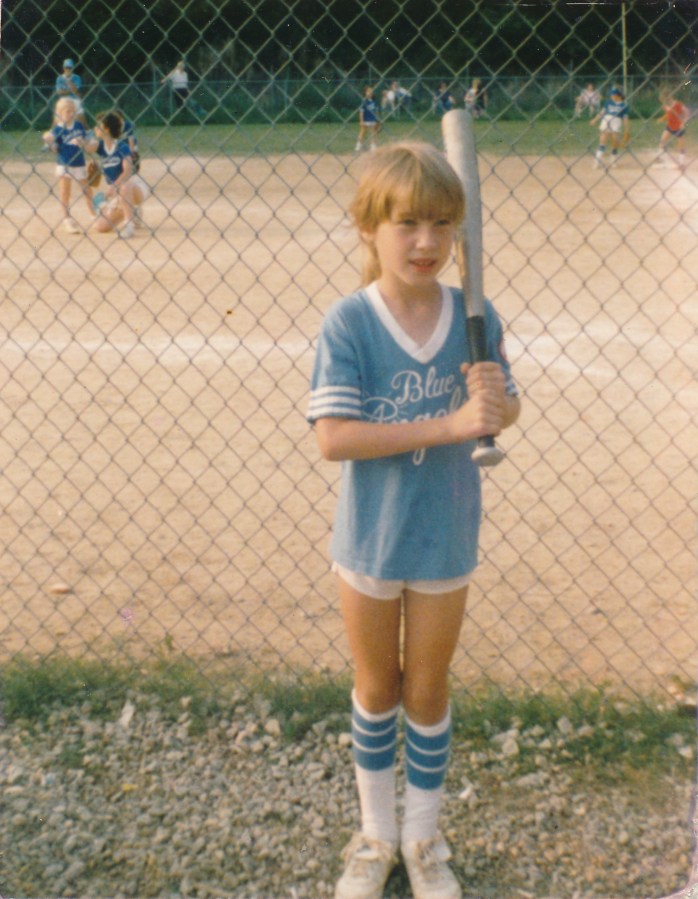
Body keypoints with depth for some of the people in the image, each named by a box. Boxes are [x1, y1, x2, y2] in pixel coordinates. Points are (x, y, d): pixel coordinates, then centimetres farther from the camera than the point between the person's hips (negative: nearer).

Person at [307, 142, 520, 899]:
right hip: (369, 541, -1)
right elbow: (332, 438, -25)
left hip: (445, 539, 2)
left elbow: (505, 410, 1)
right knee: (376, 693, 19)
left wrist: (494, 399, -24)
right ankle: (376, 837, 41)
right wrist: (448, 423, -30)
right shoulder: (347, 324, -18)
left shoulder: (474, 317, -9)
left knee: (427, 695, 18)